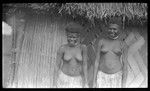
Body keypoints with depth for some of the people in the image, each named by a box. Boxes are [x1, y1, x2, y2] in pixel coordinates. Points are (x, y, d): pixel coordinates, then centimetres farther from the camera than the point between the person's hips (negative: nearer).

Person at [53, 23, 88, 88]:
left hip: (77, 80, 1)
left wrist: (85, 82, -8)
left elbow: (84, 65, -6)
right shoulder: (62, 48, -12)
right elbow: (57, 65, -6)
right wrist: (54, 84, -7)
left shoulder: (83, 47, -9)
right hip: (64, 79, -1)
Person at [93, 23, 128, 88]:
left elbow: (124, 64, 0)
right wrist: (94, 82, -3)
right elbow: (97, 61, 1)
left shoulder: (122, 44, 0)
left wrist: (124, 84, -5)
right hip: (103, 76, 1)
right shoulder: (101, 42, 1)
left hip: (116, 77, 0)